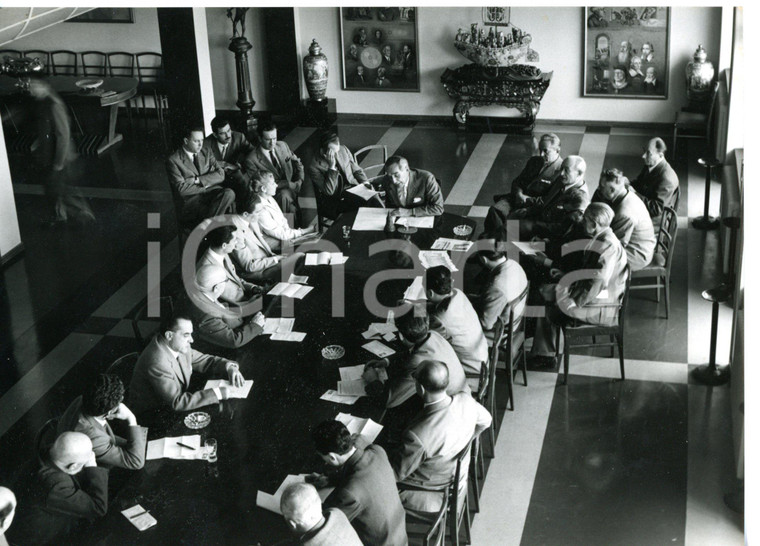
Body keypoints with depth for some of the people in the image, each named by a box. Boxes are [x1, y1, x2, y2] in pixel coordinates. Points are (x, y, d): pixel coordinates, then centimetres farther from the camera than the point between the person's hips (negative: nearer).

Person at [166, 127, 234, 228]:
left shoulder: (206, 153, 16)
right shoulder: (173, 160, 0)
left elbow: (220, 175, 4)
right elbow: (181, 189, -9)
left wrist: (197, 180, -8)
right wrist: (205, 186, -6)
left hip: (213, 193, 5)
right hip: (192, 199, -5)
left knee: (229, 193, -31)